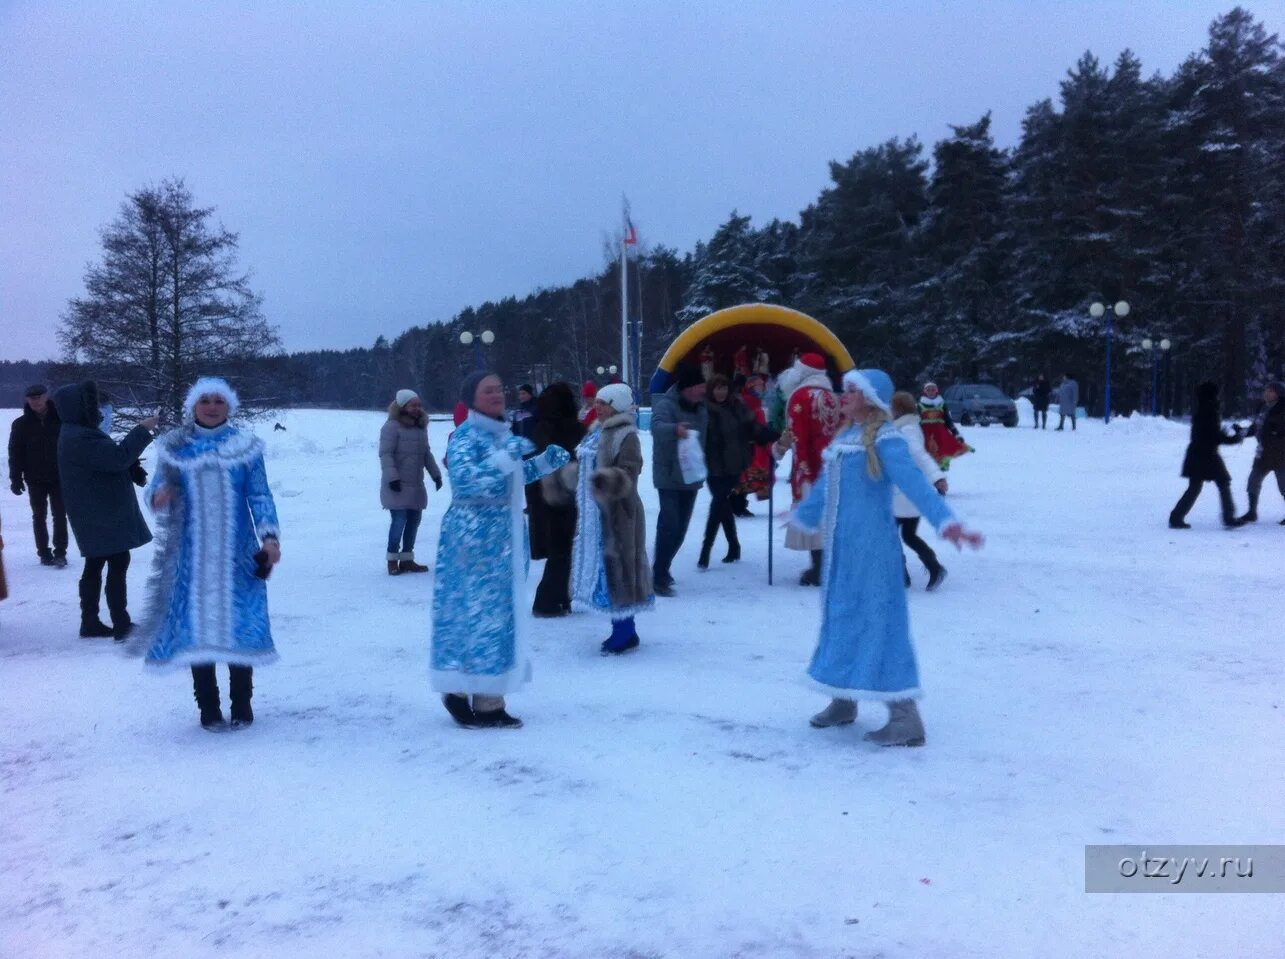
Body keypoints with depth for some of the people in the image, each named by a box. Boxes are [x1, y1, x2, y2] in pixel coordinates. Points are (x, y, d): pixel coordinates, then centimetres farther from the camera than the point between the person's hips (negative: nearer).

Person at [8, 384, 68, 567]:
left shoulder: (60, 419, -3)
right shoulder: (21, 424, -1)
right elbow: (15, 453, 0)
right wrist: (16, 478, -6)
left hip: (59, 477, -1)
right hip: (35, 480, 1)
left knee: (59, 516, -1)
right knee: (39, 516, 7)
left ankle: (60, 553, 4)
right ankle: (44, 553, 14)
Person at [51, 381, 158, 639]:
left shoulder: (78, 434, 15)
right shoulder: (79, 438, -21)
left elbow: (107, 460, 19)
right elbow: (118, 456, -27)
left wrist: (133, 471, 5)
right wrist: (142, 429, -19)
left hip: (97, 514, 11)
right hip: (102, 515, -11)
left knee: (95, 565, 15)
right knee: (118, 565, -8)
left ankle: (90, 622, 23)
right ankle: (122, 626, -5)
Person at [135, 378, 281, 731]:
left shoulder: (245, 447, 2)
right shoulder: (174, 447, 5)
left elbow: (260, 497, 1)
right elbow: (156, 487, 5)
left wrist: (269, 536, -11)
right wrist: (157, 496, -20)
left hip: (236, 555, -1)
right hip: (192, 556, 1)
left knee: (239, 624, 2)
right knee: (195, 627, 2)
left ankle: (242, 706, 16)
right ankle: (208, 708, 15)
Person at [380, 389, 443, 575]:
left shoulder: (421, 426, 14)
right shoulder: (392, 426, -10)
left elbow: (426, 453, 21)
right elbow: (385, 454, -15)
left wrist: (435, 473, 15)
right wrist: (392, 477, -22)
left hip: (416, 484, 8)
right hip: (397, 485, -7)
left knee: (414, 520, 8)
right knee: (399, 521, -9)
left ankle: (407, 559, 19)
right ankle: (392, 559, 7)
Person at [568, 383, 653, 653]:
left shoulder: (626, 435, -14)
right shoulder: (599, 432, 14)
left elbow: (629, 472, -24)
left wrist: (610, 479, -41)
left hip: (616, 513, -9)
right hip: (595, 512, 10)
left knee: (615, 567, -5)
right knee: (601, 566, 12)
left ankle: (625, 632, 4)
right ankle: (621, 629, 22)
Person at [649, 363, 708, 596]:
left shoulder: (700, 407, 9)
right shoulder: (666, 404, -14)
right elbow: (657, 426, -35)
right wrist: (674, 429, -57)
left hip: (691, 477, 8)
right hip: (669, 477, -7)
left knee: (680, 527, 13)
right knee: (669, 525, -16)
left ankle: (662, 570, 29)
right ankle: (658, 578, -10)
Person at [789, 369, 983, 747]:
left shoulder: (884, 438, -14)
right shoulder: (844, 436, 12)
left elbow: (914, 482, -27)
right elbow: (826, 486, 27)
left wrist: (947, 521, -42)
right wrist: (802, 516, 42)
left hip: (871, 546, -9)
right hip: (840, 546, 9)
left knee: (877, 621, -6)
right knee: (841, 617, 15)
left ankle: (905, 717, 1)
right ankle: (843, 701, 30)